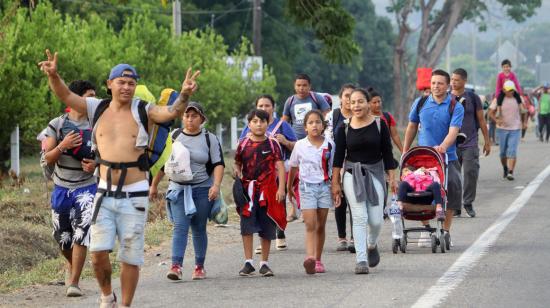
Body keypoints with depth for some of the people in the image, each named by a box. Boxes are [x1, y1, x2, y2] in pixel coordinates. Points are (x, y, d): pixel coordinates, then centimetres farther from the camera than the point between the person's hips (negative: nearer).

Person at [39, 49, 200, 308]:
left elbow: (172, 112, -18)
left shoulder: (144, 112, -2)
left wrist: (184, 96, -39)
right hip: (105, 193, 1)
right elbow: (65, 95, -4)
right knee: (98, 252, -6)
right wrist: (53, 76, -24)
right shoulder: (97, 109, 4)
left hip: (134, 195, -1)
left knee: (131, 257, 3)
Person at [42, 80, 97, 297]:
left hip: (86, 187, -2)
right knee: (62, 236, 12)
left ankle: (73, 283, -11)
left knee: (81, 234, -17)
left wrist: (96, 164, -16)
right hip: (62, 187, 2)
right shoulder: (57, 124, -3)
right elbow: (48, 159, -4)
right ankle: (71, 263, 45)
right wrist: (62, 146, -24)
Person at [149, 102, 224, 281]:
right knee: (180, 227, -12)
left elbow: (218, 164, -1)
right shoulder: (174, 137, 7)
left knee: (199, 229, 6)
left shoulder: (210, 139, 3)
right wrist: (154, 185, 16)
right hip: (179, 189, 0)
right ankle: (176, 266, -21)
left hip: (203, 190, 0)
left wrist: (216, 185, -16)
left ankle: (199, 267, 16)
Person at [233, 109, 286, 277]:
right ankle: (248, 262, -2)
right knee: (247, 227, -6)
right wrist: (237, 172, -8)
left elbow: (280, 167, -2)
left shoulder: (272, 144, 1)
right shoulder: (243, 145, 5)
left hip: (268, 190, -1)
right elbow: (237, 164, 15)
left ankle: (264, 263, 14)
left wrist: (281, 188, -10)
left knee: (267, 228, 5)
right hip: (248, 189, 1)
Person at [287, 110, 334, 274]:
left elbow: (334, 168, 7)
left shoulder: (329, 145, 1)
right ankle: (310, 257, -28)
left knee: (320, 226, 7)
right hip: (307, 187, -1)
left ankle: (318, 259, 16)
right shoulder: (300, 145, 1)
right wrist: (289, 186, 22)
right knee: (310, 224, -14)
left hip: (324, 186, 1)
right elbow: (293, 167, 13)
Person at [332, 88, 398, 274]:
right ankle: (361, 260, -8)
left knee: (376, 220, -2)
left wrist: (392, 178, 2)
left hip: (375, 173, 0)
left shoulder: (379, 125, 1)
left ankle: (372, 245, 31)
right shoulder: (344, 129, 1)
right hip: (352, 175, 0)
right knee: (360, 217, -9)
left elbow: (387, 154, 4)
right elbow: (338, 157, 3)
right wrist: (335, 183, 0)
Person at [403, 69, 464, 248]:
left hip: (447, 158, -2)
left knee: (452, 187, -14)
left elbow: (453, 131, -17)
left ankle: (445, 231, -5)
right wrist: (405, 152, 16)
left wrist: (443, 146, -36)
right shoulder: (420, 103, 6)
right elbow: (412, 127, 18)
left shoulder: (455, 107, -3)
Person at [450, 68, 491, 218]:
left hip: (470, 143, -1)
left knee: (471, 172, -10)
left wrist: (487, 141, 9)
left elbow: (481, 120, 9)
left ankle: (468, 203, 4)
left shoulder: (472, 97, 4)